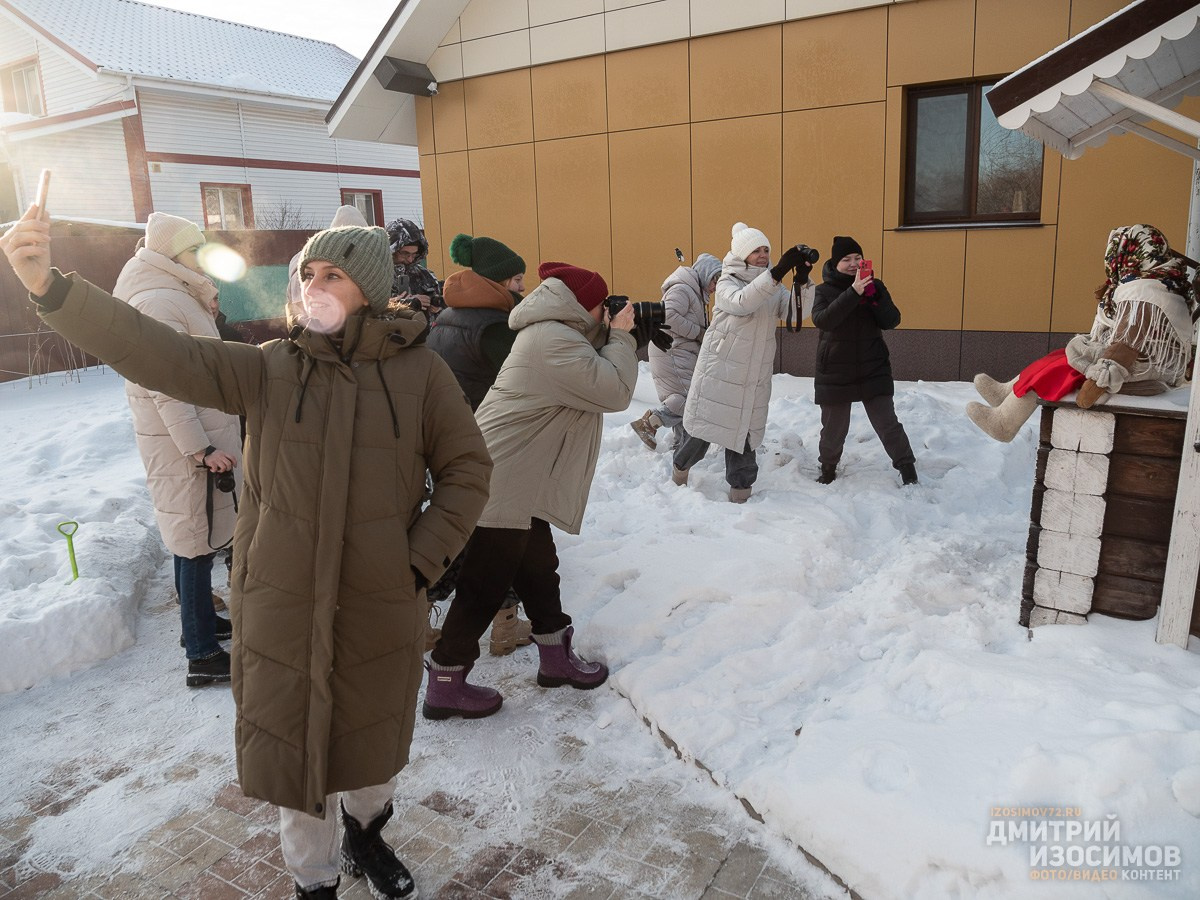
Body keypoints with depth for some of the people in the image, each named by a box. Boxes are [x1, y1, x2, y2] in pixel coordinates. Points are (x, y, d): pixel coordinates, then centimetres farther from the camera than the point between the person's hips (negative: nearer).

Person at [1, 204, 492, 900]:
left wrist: (422, 560, -9)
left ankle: (367, 833, 53)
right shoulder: (269, 368, -3)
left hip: (382, 608, 0)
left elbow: (467, 470, -2)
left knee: (373, 741, 19)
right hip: (284, 607, 1)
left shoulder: (419, 371, -6)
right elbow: (159, 354, -13)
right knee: (293, 746, 14)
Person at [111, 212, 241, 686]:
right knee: (197, 544, -4)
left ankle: (200, 620, 36)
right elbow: (166, 388, -22)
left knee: (193, 541, 20)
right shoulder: (158, 304, -17)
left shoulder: (174, 299, 15)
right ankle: (202, 656, 4)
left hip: (196, 440, 10)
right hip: (184, 447, -10)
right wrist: (201, 449, -23)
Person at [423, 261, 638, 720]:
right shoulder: (554, 342, -21)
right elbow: (614, 391, -22)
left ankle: (556, 658, 36)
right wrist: (621, 336, -8)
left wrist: (614, 337, 6)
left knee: (539, 570, 20)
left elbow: (593, 372, 21)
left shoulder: (552, 334, 12)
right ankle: (445, 685, 14)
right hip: (503, 486, -11)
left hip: (522, 484, 11)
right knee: (484, 585, 1)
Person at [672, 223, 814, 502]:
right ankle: (679, 470, 29)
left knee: (744, 434, 8)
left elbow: (796, 312, -6)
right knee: (703, 431, 3)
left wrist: (802, 280, -23)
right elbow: (742, 302, -28)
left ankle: (740, 491, 18)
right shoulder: (727, 283, -5)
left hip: (754, 378, 4)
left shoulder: (773, 287, 10)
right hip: (720, 372, -4)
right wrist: (779, 271, -36)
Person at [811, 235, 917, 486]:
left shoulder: (874, 285, 5)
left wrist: (874, 295, -20)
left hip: (873, 370, 1)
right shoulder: (824, 290, -3)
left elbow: (891, 321, -5)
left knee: (887, 423, -3)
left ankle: (907, 467, 14)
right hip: (835, 374, -1)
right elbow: (822, 320, -22)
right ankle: (828, 468, 31)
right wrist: (853, 293, -30)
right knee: (834, 428, 8)